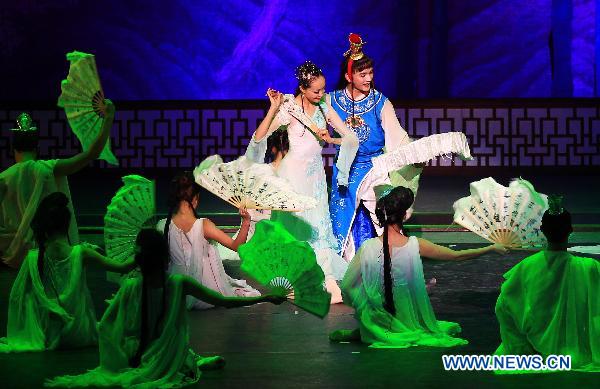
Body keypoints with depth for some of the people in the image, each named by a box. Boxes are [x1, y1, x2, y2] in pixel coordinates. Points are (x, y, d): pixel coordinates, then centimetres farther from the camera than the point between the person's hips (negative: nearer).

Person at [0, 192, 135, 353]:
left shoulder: (33, 258, -11)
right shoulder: (81, 254, -14)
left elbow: (16, 296, -4)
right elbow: (122, 268, -14)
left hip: (49, 337, -1)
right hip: (80, 336, 2)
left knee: (29, 295, 25)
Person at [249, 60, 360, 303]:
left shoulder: (324, 107, 2)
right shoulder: (289, 108, -12)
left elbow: (351, 138, 3)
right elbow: (258, 137, -18)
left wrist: (330, 139, -15)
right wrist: (273, 108, -26)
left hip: (315, 172, 5)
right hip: (294, 172, -5)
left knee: (318, 223, 2)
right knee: (299, 225, -6)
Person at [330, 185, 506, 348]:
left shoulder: (368, 248, -20)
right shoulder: (416, 246, -19)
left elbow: (346, 287, -14)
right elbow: (457, 255, -8)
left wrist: (360, 311, 7)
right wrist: (492, 248, 5)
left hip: (376, 320, 0)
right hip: (408, 319, 0)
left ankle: (362, 332, 14)